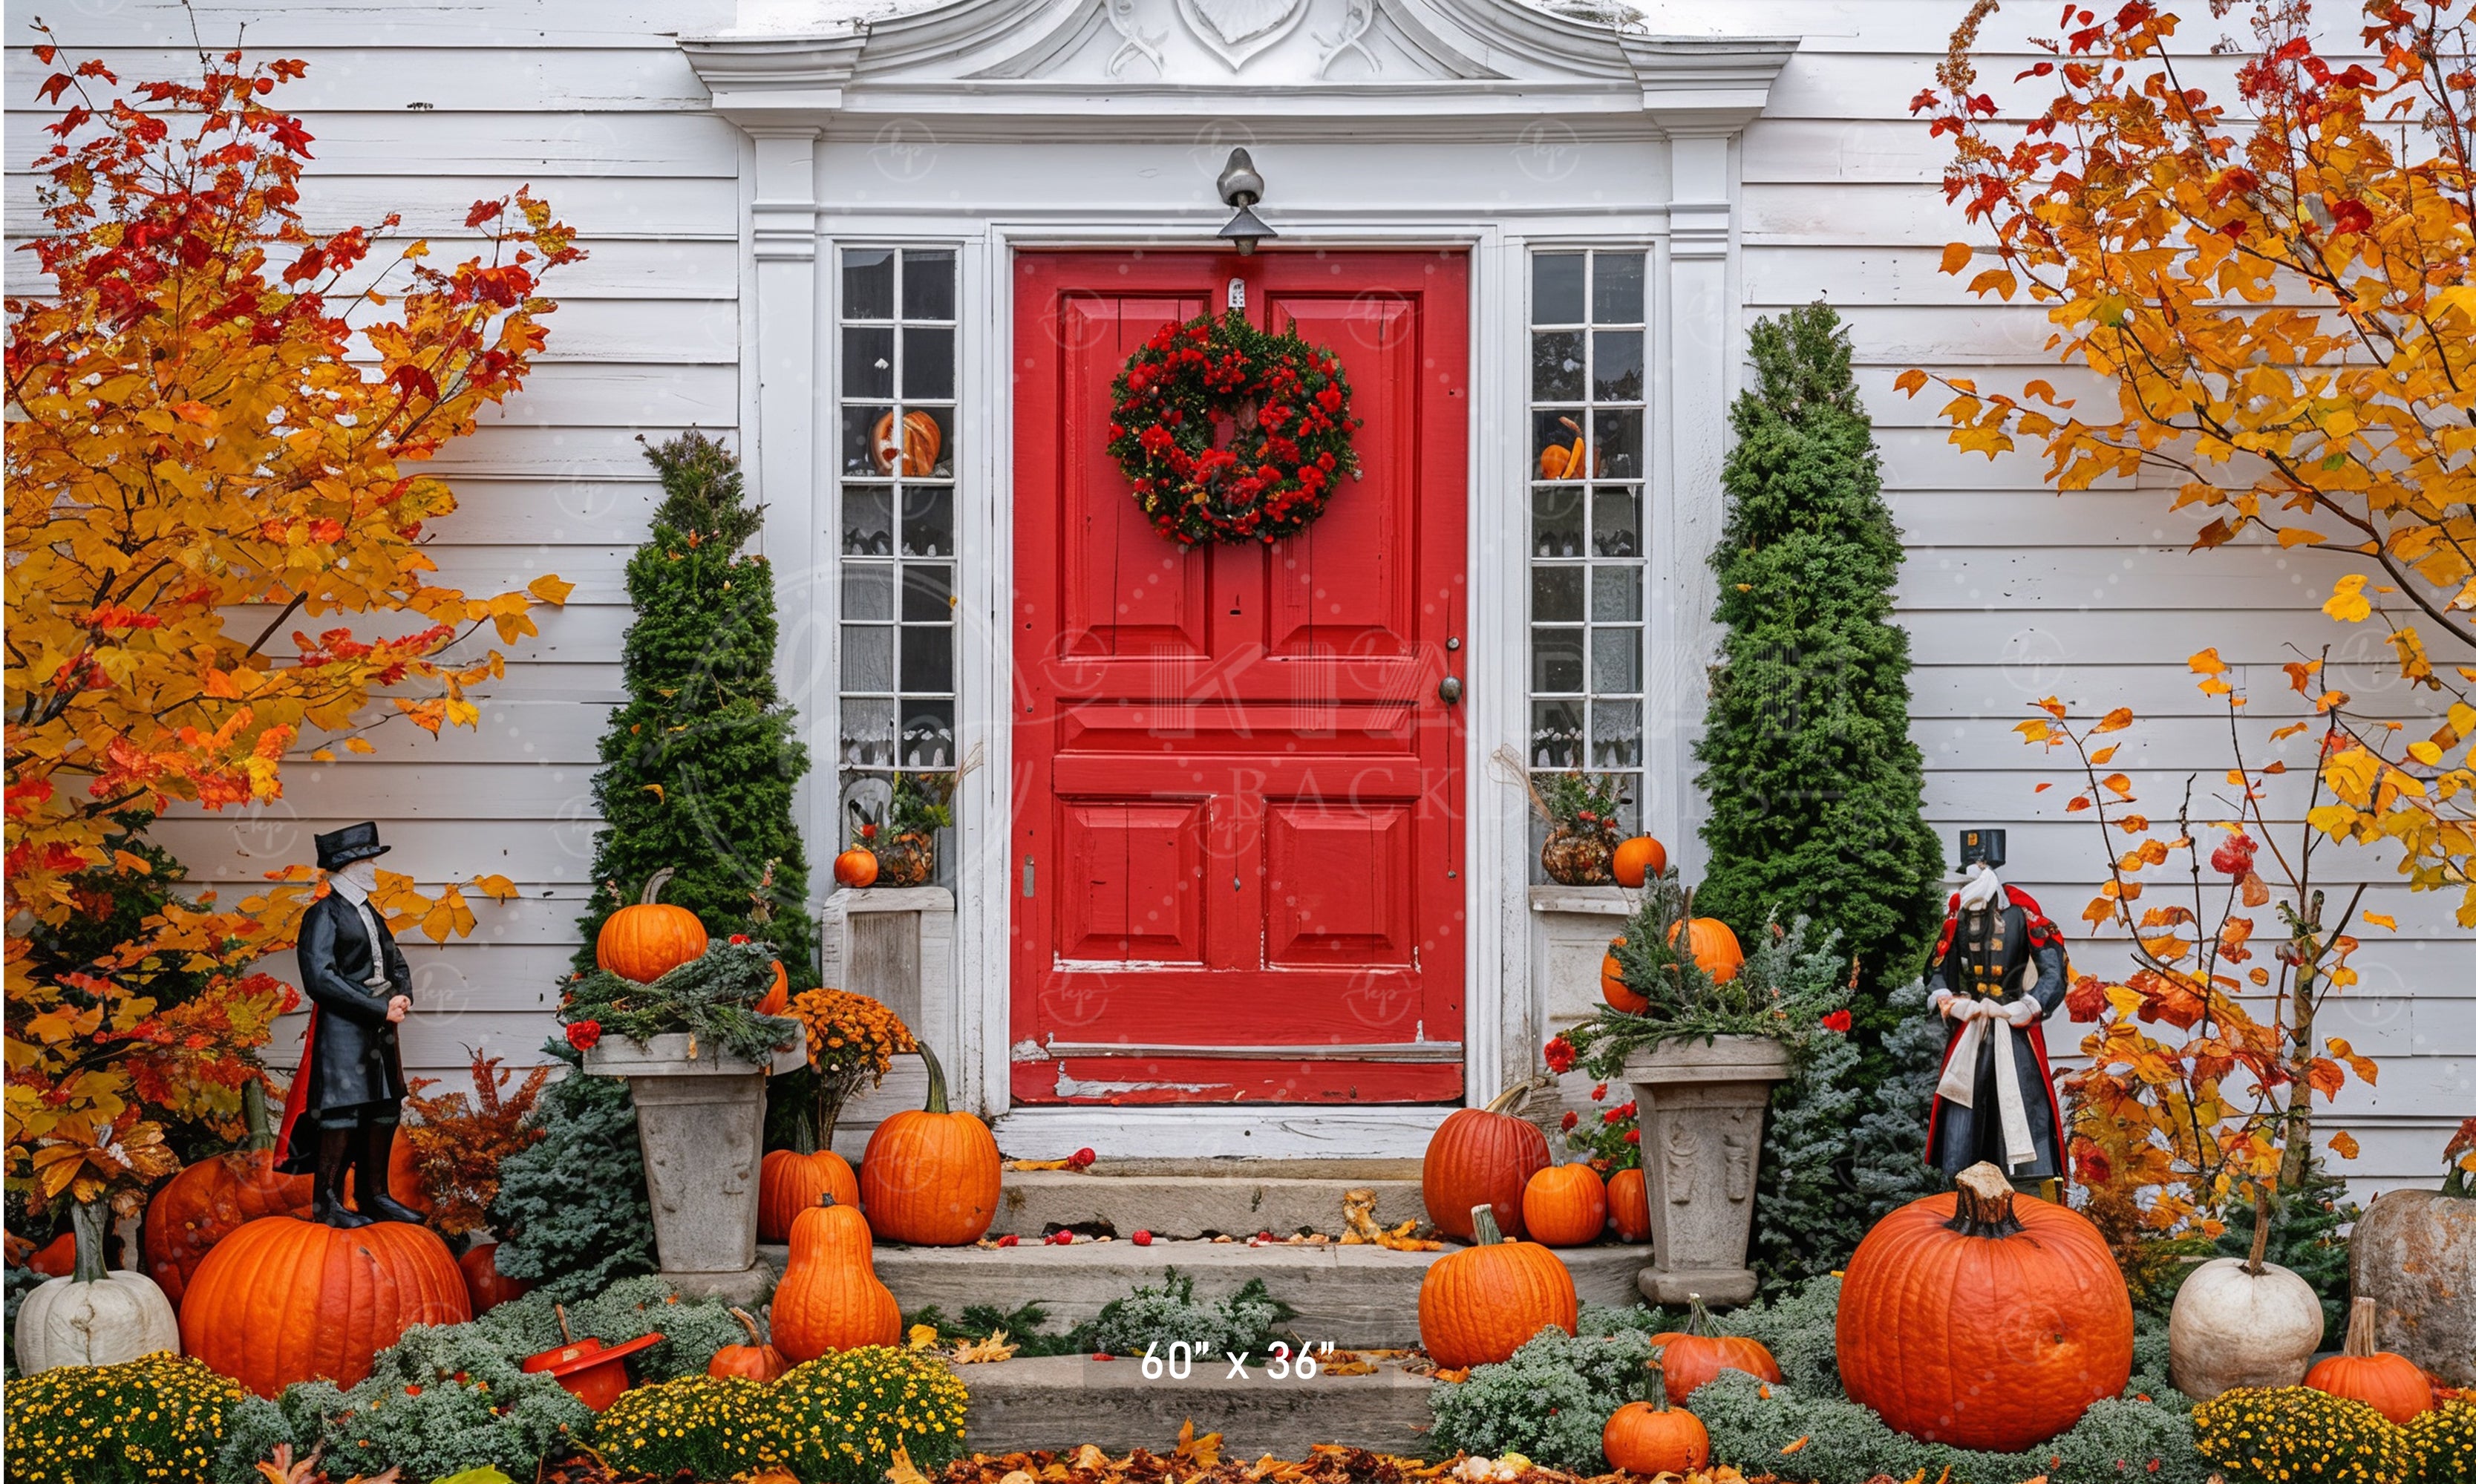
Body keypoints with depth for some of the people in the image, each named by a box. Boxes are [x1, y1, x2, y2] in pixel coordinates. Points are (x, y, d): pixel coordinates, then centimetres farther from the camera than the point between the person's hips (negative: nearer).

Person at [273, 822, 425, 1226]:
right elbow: (320, 978, -18)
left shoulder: (370, 915, 18)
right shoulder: (323, 915, -9)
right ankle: (326, 1202, 1)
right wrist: (381, 1008, -18)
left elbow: (396, 962, 23)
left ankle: (374, 1194, 20)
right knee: (341, 1110, -7)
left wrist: (403, 996, 0)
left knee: (385, 1109, 10)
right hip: (342, 1029, -8)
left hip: (380, 1029, 8)